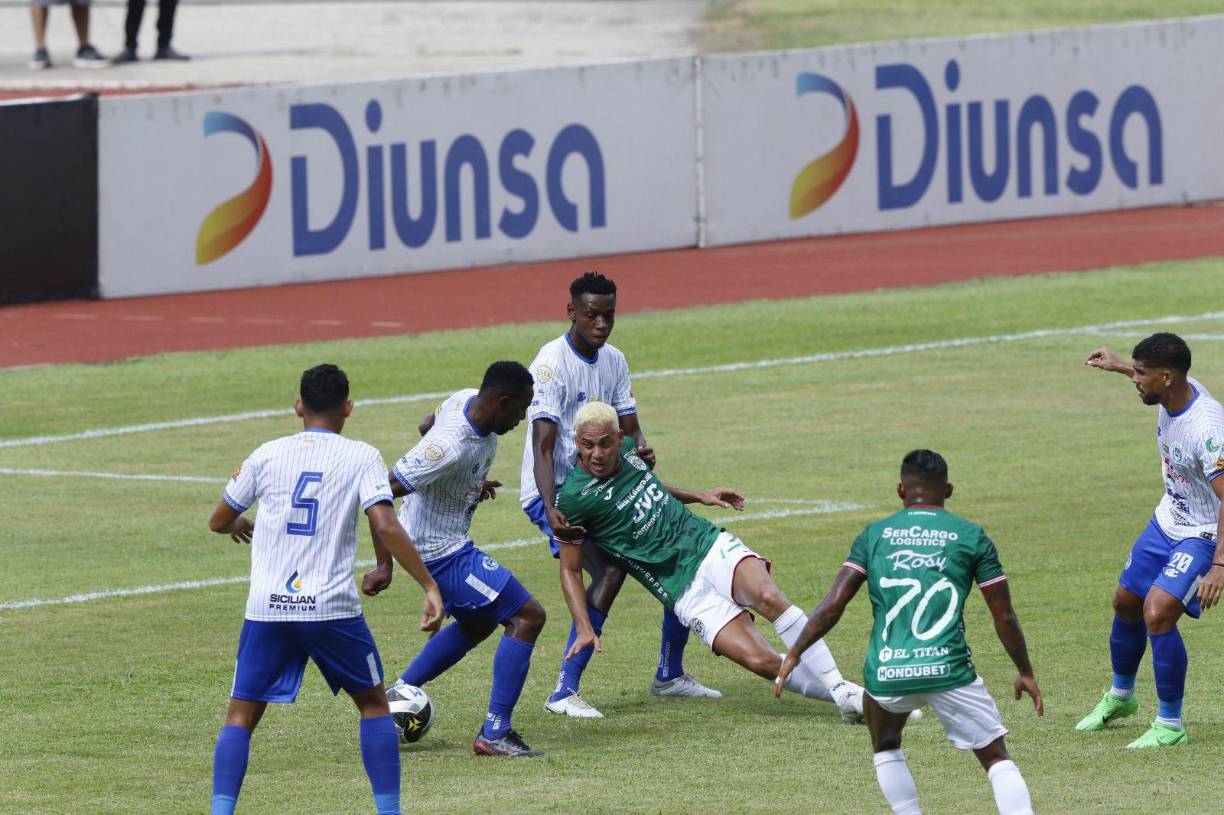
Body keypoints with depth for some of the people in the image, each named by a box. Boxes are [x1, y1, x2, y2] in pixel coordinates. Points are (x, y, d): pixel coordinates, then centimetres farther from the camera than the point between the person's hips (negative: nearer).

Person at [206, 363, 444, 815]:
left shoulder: (268, 455, 8)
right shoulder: (361, 457, 1)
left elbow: (219, 521, 18)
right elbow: (385, 527, -12)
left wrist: (241, 526, 42)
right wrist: (430, 586, -9)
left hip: (267, 608, 1)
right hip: (332, 608, -1)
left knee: (241, 715, 7)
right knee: (373, 703, 17)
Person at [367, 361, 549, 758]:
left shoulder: (468, 401, -5)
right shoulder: (450, 447, -32)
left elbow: (429, 424, 18)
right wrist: (384, 565, -26)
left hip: (445, 542, 10)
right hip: (440, 550, -10)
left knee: (477, 623, 28)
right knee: (528, 616, -10)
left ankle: (396, 695, 30)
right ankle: (495, 733, -8)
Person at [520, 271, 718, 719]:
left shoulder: (614, 360, 7)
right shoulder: (552, 363, -18)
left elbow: (629, 427, 6)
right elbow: (543, 445, -25)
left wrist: (641, 449, -20)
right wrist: (551, 509, -40)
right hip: (553, 492, -8)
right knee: (610, 568, -29)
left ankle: (670, 674, 26)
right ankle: (565, 691, -28)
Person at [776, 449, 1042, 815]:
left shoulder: (875, 535, 11)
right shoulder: (971, 536, 7)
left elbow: (834, 603, 4)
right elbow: (1004, 616, 8)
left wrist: (794, 654, 13)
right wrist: (1025, 672, 20)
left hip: (887, 674, 2)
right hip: (948, 669, -2)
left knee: (885, 745, 30)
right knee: (997, 758, 7)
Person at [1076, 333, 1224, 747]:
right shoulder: (1176, 389, -10)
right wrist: (1119, 366, 30)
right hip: (1167, 522, 9)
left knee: (1158, 614, -23)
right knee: (1126, 602, 20)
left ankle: (1170, 724, -7)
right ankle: (1120, 696, 46)